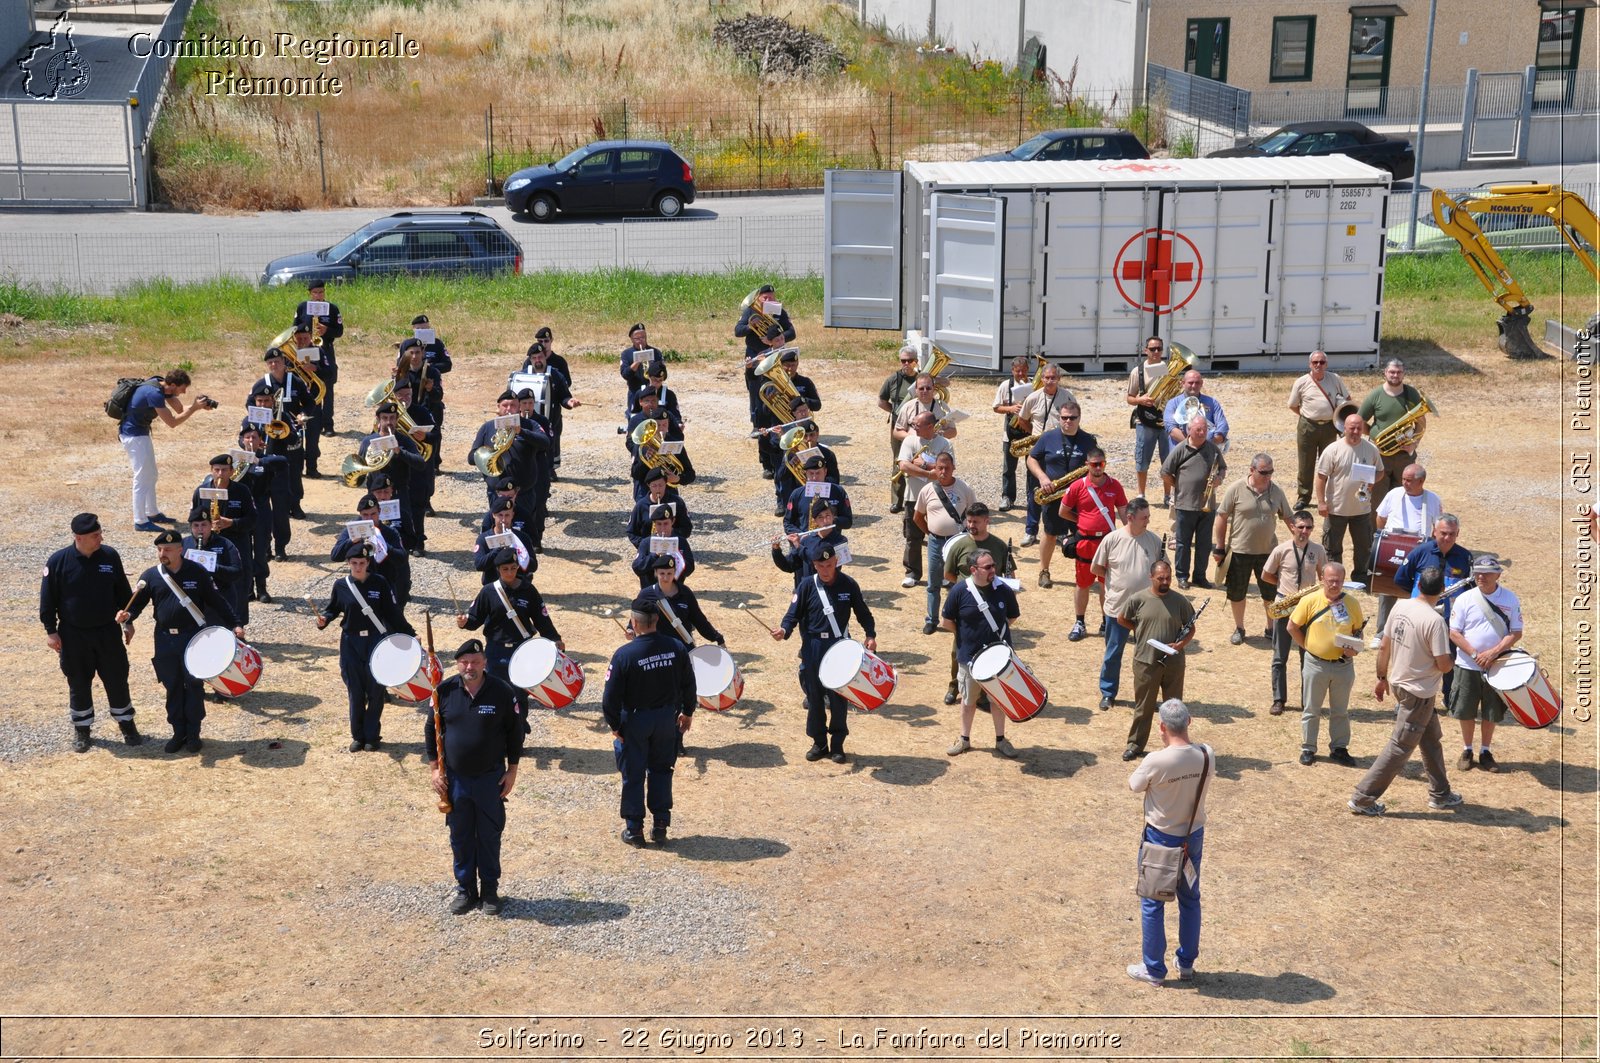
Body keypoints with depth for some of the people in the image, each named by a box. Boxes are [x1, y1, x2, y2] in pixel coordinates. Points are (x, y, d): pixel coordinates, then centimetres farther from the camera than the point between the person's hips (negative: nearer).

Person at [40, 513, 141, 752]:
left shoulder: (110, 556, -6)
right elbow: (48, 599, -5)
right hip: (73, 635, -2)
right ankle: (81, 728, 27)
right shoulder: (58, 561, -13)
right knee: (79, 683, 10)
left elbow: (122, 591, 7)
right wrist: (51, 631, -6)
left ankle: (127, 724, 26)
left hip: (107, 632, 2)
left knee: (117, 679, 9)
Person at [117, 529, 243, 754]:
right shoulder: (151, 575, -1)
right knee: (173, 687, 9)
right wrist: (128, 615, -18)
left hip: (194, 638, -2)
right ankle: (178, 732, 21)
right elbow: (138, 602, 4)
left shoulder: (197, 572, -5)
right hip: (165, 640, 2)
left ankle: (193, 733, 16)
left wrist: (234, 624, -4)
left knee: (194, 685, 4)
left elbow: (215, 601, 0)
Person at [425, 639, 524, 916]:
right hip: (454, 778, 2)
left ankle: (490, 889, 23)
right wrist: (436, 768, 1)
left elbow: (516, 731, -2)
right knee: (460, 836, 12)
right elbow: (431, 729, 4)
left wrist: (512, 770, -2)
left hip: (491, 778, -2)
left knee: (490, 836, 9)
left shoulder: (502, 692, -11)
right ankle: (465, 888, 26)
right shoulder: (445, 691, -6)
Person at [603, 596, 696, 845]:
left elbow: (611, 696, -17)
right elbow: (688, 684, 1)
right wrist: (688, 712, 17)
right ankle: (660, 826, 22)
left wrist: (614, 725, -2)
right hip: (667, 719, 3)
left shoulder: (624, 654, -22)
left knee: (633, 775, 12)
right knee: (661, 771, 19)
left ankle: (634, 829, 20)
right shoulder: (676, 648, -11)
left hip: (634, 721, -3)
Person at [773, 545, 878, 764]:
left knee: (838, 697, 3)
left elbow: (863, 613, 6)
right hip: (813, 648, 1)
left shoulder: (849, 585, -1)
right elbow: (794, 614, -4)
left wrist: (870, 635, -7)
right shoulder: (807, 586, -3)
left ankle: (837, 744, 14)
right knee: (815, 697, 7)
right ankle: (819, 743, 20)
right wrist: (784, 630, -23)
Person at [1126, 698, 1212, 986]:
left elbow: (1134, 785, -8)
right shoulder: (1207, 756, -15)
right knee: (1190, 900, 20)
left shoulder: (1156, 761, -27)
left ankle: (1154, 969, 20)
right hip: (1194, 836, 4)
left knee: (1152, 903, 11)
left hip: (1160, 838, -4)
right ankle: (1187, 964, 32)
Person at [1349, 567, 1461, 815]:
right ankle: (1363, 798, 4)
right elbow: (1443, 664, -22)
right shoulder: (1434, 621, -24)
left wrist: (1382, 678, 17)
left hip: (1398, 682, 8)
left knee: (1431, 739, 23)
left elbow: (1383, 647, 5)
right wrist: (1450, 662, 2)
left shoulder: (1400, 607, -3)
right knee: (1399, 748, 2)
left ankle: (1440, 794, 35)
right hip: (1419, 692, -8)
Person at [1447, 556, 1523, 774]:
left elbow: (1516, 633, -3)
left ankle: (1485, 752, 25)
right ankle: (1467, 751, 23)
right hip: (1467, 665, 0)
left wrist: (1494, 652, -17)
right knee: (1466, 711, 7)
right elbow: (1454, 633, -5)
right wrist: (1475, 654, -16)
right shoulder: (1464, 599, -6)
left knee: (1492, 712, 9)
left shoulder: (1510, 599, -4)